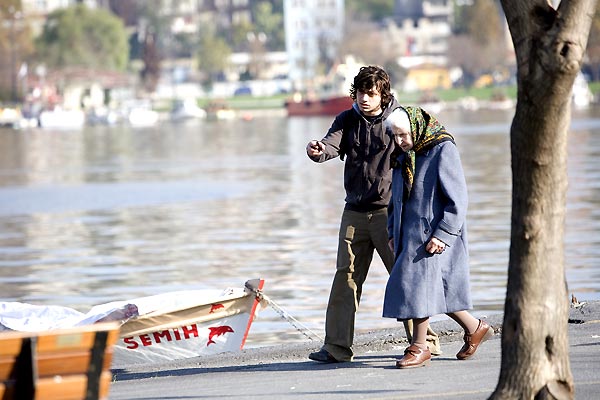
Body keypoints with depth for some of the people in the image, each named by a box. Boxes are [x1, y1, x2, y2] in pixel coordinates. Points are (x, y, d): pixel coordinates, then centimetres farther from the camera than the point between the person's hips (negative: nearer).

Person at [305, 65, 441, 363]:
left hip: (388, 211, -3)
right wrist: (318, 151, -35)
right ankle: (336, 346, 3)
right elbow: (332, 145, -11)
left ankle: (425, 339, 13)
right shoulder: (347, 120, 6)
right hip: (354, 212, 4)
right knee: (346, 277, 0)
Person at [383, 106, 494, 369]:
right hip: (409, 233, 8)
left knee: (419, 284, -11)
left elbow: (458, 199, -14)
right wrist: (393, 232, 14)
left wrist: (442, 235, -21)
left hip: (433, 234, -8)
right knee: (434, 289, 8)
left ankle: (419, 347, -2)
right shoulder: (403, 156, 12)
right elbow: (396, 197, 22)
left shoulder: (444, 151, -11)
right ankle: (474, 328, 22)